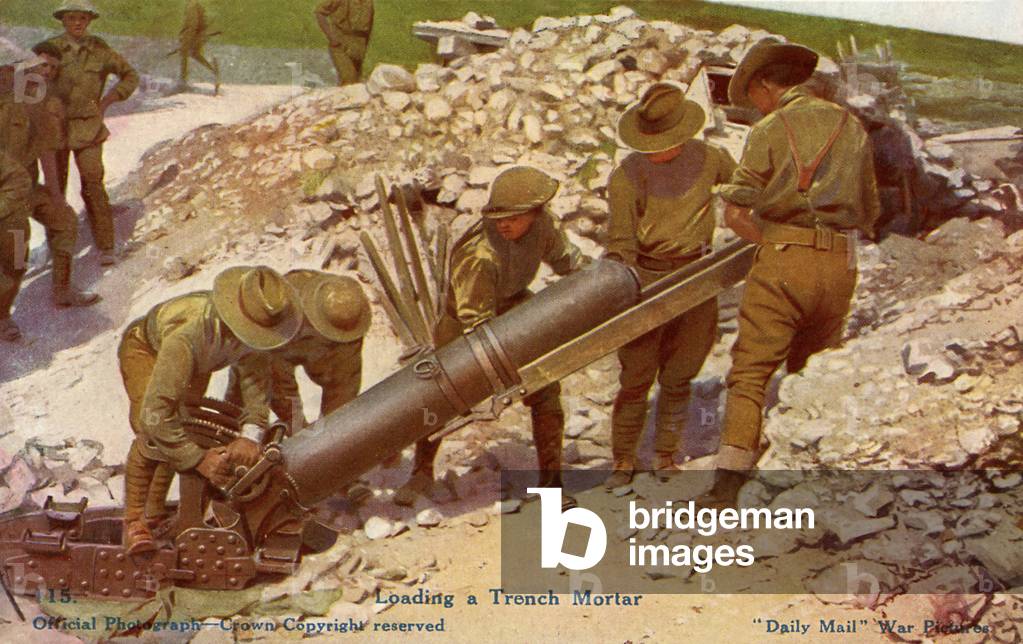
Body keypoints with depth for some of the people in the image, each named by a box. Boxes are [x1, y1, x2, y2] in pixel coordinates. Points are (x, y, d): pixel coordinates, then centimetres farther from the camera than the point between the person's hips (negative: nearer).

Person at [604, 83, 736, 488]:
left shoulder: (707, 158, -1)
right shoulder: (627, 176, -10)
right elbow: (621, 242, -11)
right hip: (646, 280, -2)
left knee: (677, 378, 8)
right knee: (636, 378, -1)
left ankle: (665, 457, 21)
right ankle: (623, 461, 12)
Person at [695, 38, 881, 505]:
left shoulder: (771, 129, 0)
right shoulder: (851, 126, 15)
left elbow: (735, 214, -7)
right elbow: (869, 216, 18)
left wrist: (773, 243, 7)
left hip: (783, 261, -5)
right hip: (841, 265, 5)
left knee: (750, 371, -5)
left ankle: (728, 483, -14)